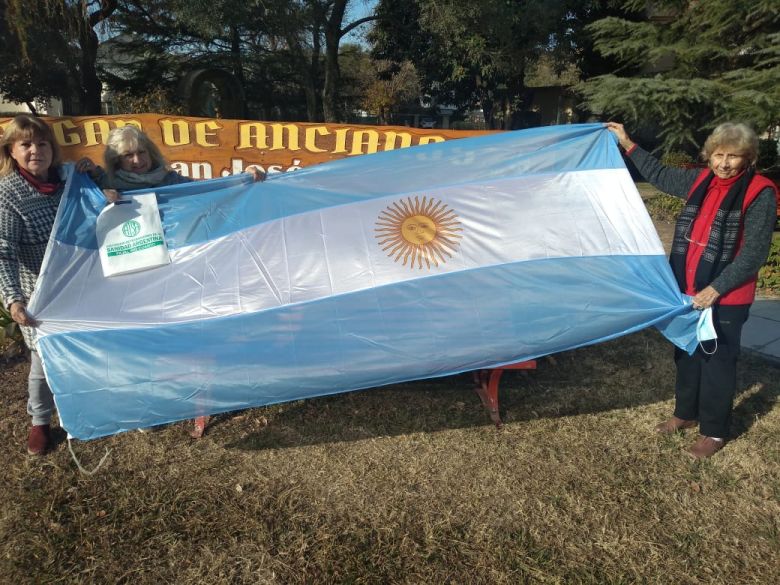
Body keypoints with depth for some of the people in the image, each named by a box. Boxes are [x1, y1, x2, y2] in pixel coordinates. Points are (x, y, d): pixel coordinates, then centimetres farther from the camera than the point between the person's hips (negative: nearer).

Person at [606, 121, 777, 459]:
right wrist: (626, 144, 18)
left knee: (717, 361, 6)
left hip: (727, 297, -6)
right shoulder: (700, 181, 3)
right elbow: (660, 176, 19)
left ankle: (714, 432, 24)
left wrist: (716, 288, -21)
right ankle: (686, 413, 38)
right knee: (687, 353, 18)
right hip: (689, 290, 6)